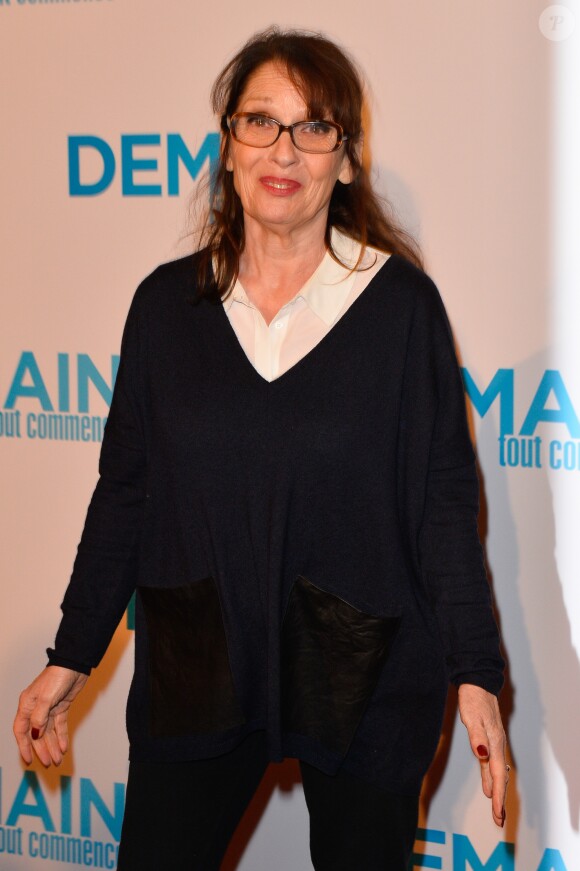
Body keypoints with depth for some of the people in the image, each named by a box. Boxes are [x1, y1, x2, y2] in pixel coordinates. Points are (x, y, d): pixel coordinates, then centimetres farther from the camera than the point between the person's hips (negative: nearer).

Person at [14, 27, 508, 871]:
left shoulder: (400, 302, -6)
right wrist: (72, 656, 6)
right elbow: (125, 489, 7)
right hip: (197, 672, 2)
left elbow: (442, 497, -4)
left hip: (366, 680, -2)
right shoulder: (168, 301, 2)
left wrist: (475, 674, -7)